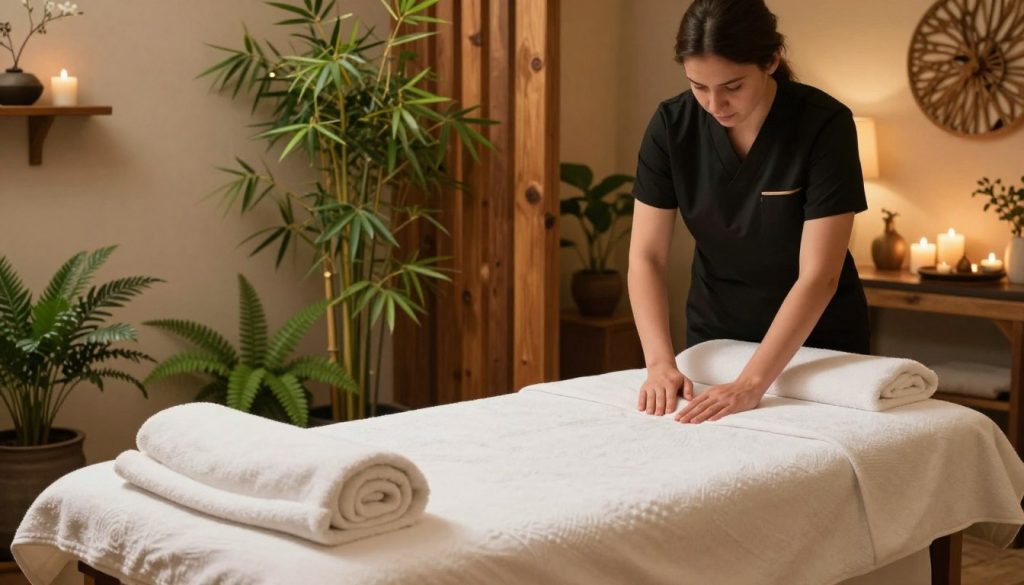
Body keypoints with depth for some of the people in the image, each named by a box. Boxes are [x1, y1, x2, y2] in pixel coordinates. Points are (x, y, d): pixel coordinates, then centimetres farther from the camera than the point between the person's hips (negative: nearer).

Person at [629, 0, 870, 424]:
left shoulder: (824, 125, -25)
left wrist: (751, 383, -36)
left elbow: (819, 276, -28)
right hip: (715, 336, 3)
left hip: (817, 342, -3)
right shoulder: (671, 125, -16)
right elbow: (646, 257, -14)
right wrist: (660, 362, -28)